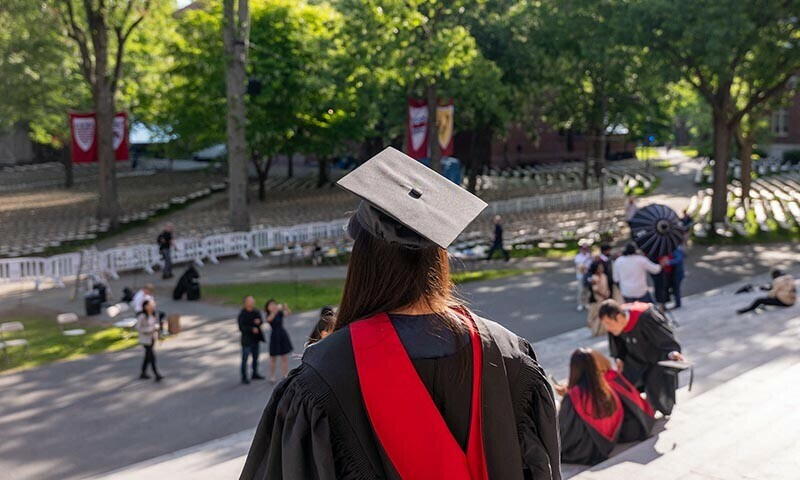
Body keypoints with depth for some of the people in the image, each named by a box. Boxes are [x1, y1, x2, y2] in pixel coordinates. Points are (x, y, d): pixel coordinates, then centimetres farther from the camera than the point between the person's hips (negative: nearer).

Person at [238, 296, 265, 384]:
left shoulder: (256, 312, 2)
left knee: (256, 357, 16)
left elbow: (260, 323, 5)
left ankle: (255, 374, 31)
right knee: (245, 358, -2)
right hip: (246, 340, -6)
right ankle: (244, 377, 6)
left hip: (255, 338, 6)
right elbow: (241, 328, -17)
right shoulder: (242, 314, -15)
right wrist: (252, 329, -23)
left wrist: (258, 322, -18)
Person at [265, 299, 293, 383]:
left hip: (283, 335, 4)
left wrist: (286, 308, -34)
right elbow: (270, 318, -33)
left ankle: (285, 376, 14)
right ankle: (272, 377, 16)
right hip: (274, 336, -3)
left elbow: (288, 313, -14)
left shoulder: (280, 313, 1)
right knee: (273, 358, 6)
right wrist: (277, 310, -46)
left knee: (285, 357, 7)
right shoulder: (268, 316, -9)